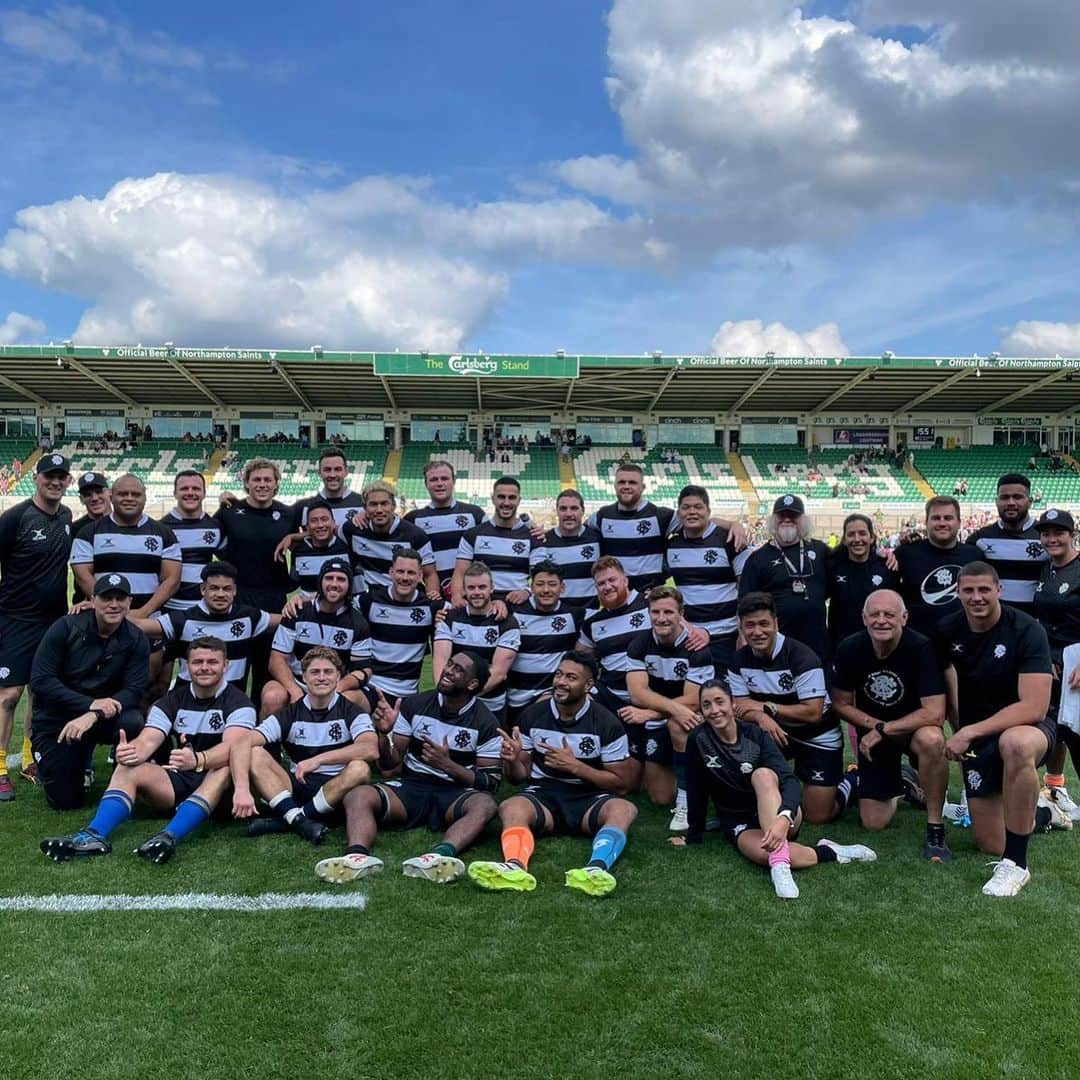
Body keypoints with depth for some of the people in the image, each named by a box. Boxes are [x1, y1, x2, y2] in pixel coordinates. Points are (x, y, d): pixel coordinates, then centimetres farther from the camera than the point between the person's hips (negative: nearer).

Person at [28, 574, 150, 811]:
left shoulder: (135, 640, -8)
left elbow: (134, 691, -14)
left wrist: (92, 716, -31)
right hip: (55, 719, -1)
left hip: (104, 718, 1)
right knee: (64, 800, -6)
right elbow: (40, 681, -16)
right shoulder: (66, 628, -13)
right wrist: (90, 704, -26)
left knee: (133, 723, -34)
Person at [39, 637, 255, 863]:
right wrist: (131, 751, -33)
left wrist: (198, 760, -47)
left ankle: (169, 837, -50)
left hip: (219, 785, -5)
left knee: (228, 764, -36)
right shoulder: (172, 701, 7)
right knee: (127, 769, -15)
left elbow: (232, 747, -26)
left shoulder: (237, 703, -7)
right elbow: (148, 740, -8)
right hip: (180, 780, 5)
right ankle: (94, 835, -37)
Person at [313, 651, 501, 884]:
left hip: (454, 794, -2)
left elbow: (491, 782, -3)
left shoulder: (485, 723, 0)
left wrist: (448, 765, -16)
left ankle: (440, 855, -59)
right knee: (358, 795, -27)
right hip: (410, 786, 2)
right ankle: (358, 855, -54)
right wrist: (384, 734, -14)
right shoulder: (414, 705, 6)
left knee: (485, 805, -35)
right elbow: (390, 767, 6)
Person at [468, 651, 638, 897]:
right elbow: (519, 776, 11)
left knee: (624, 809, -33)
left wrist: (575, 766, -12)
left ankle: (597, 868, -59)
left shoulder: (607, 724, -2)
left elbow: (623, 783, -1)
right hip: (543, 796, 1)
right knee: (511, 808, -33)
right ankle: (515, 867, -61)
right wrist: (512, 761, -14)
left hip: (589, 799, -1)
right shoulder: (533, 716, 5)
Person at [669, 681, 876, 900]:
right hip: (740, 824, 0)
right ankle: (830, 853, -15)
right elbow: (696, 792, -1)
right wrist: (693, 837, 3)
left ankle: (780, 864, -43)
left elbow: (790, 781, -23)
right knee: (764, 853, -37)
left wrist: (784, 818, -42)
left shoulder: (755, 734, -12)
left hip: (779, 817, 0)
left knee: (762, 774, -34)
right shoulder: (698, 740, -10)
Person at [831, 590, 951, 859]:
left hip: (915, 726, -2)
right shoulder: (849, 649, -15)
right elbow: (841, 704, -3)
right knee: (873, 823, 1)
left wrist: (884, 730, -23)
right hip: (873, 732, 3)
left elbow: (934, 714, -28)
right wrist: (874, 725, -17)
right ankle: (898, 784, 35)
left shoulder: (922, 648, -25)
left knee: (931, 740, -40)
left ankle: (935, 829, -20)